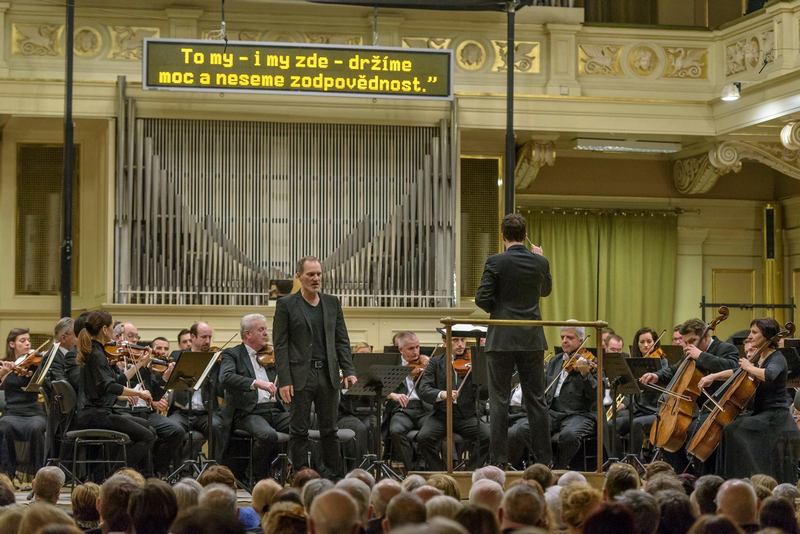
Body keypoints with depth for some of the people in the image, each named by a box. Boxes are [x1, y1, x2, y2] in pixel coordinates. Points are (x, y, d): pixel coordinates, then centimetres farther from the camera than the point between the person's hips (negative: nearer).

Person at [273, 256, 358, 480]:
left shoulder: (332, 303, 11)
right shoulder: (286, 305, -1)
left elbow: (342, 341, 11)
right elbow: (280, 346, -5)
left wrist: (348, 371, -1)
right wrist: (284, 381, -12)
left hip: (328, 375, 3)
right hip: (300, 375, -3)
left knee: (330, 430, 7)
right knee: (299, 431, 2)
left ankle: (334, 478, 12)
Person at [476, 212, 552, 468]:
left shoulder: (495, 262, -10)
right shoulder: (540, 262, 2)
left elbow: (482, 299, -12)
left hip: (501, 339, -3)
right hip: (532, 340, 3)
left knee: (499, 401, 1)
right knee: (536, 400, 9)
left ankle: (500, 461, -1)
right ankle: (544, 459, 10)